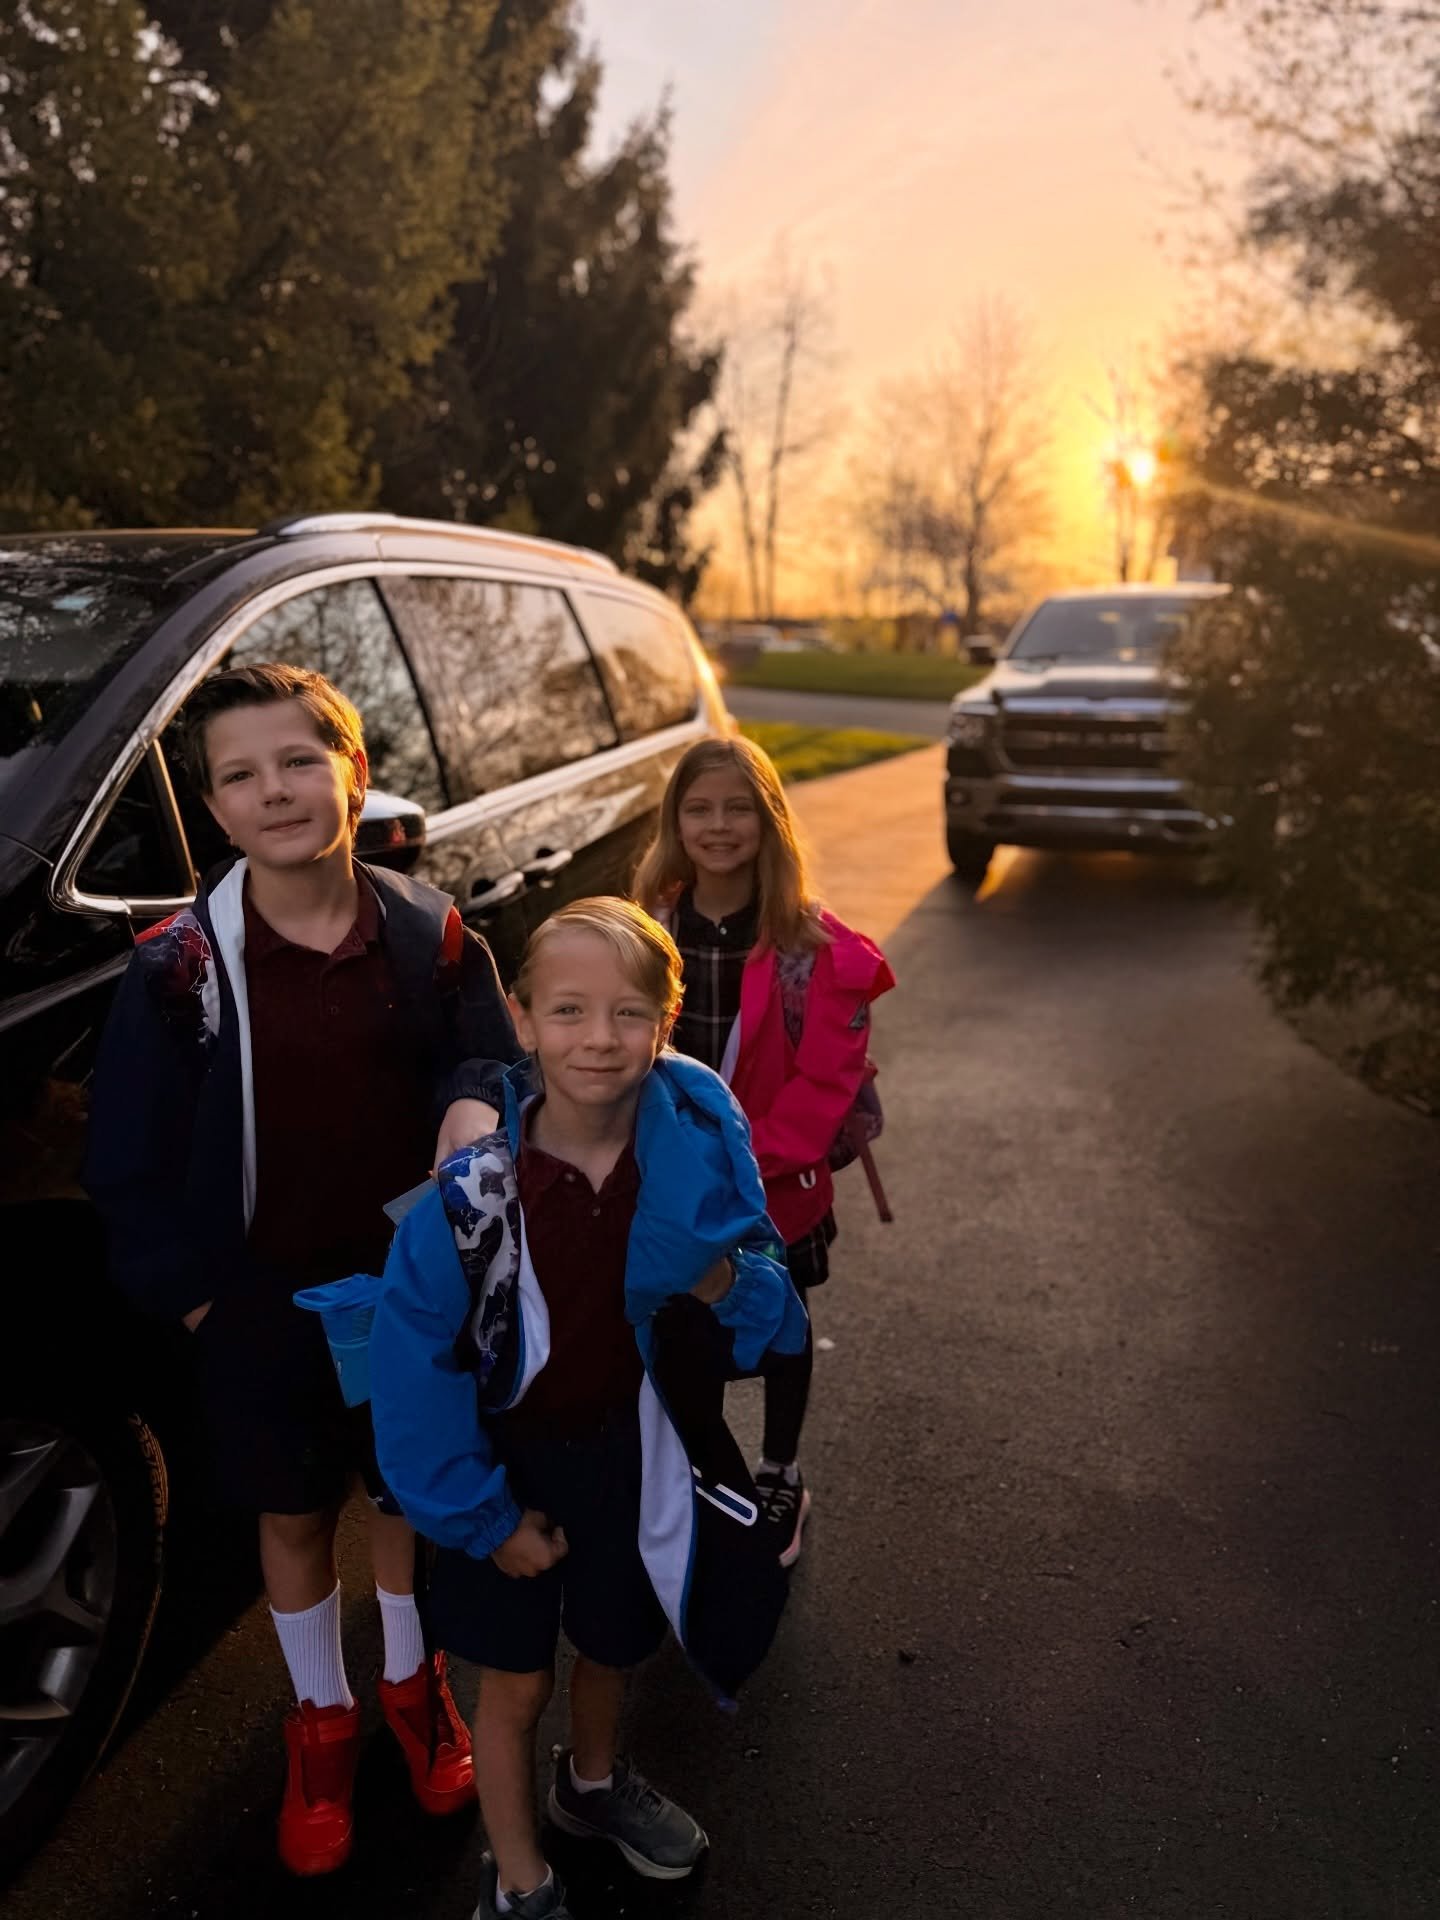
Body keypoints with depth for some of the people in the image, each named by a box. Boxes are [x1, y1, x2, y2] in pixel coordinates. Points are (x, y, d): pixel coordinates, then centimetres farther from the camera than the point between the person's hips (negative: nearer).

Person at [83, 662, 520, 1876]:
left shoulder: (430, 935, -9)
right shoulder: (176, 967, -13)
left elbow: (496, 1062, -1)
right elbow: (131, 1166, -6)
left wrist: (476, 1100, -24)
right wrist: (198, 1305, -7)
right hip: (264, 1300, -1)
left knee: (413, 1494, 19)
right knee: (294, 1516, 17)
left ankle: (412, 1680, 48)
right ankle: (323, 1717, 44)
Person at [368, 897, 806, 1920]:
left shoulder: (699, 1139, -21)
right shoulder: (474, 1176, -28)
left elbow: (769, 1282, -6)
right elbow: (417, 1361, -17)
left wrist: (727, 1284, -30)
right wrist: (485, 1517, -9)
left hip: (632, 1443, 3)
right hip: (512, 1454, -2)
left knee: (614, 1640, 26)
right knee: (517, 1678, 16)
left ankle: (593, 1781, 60)